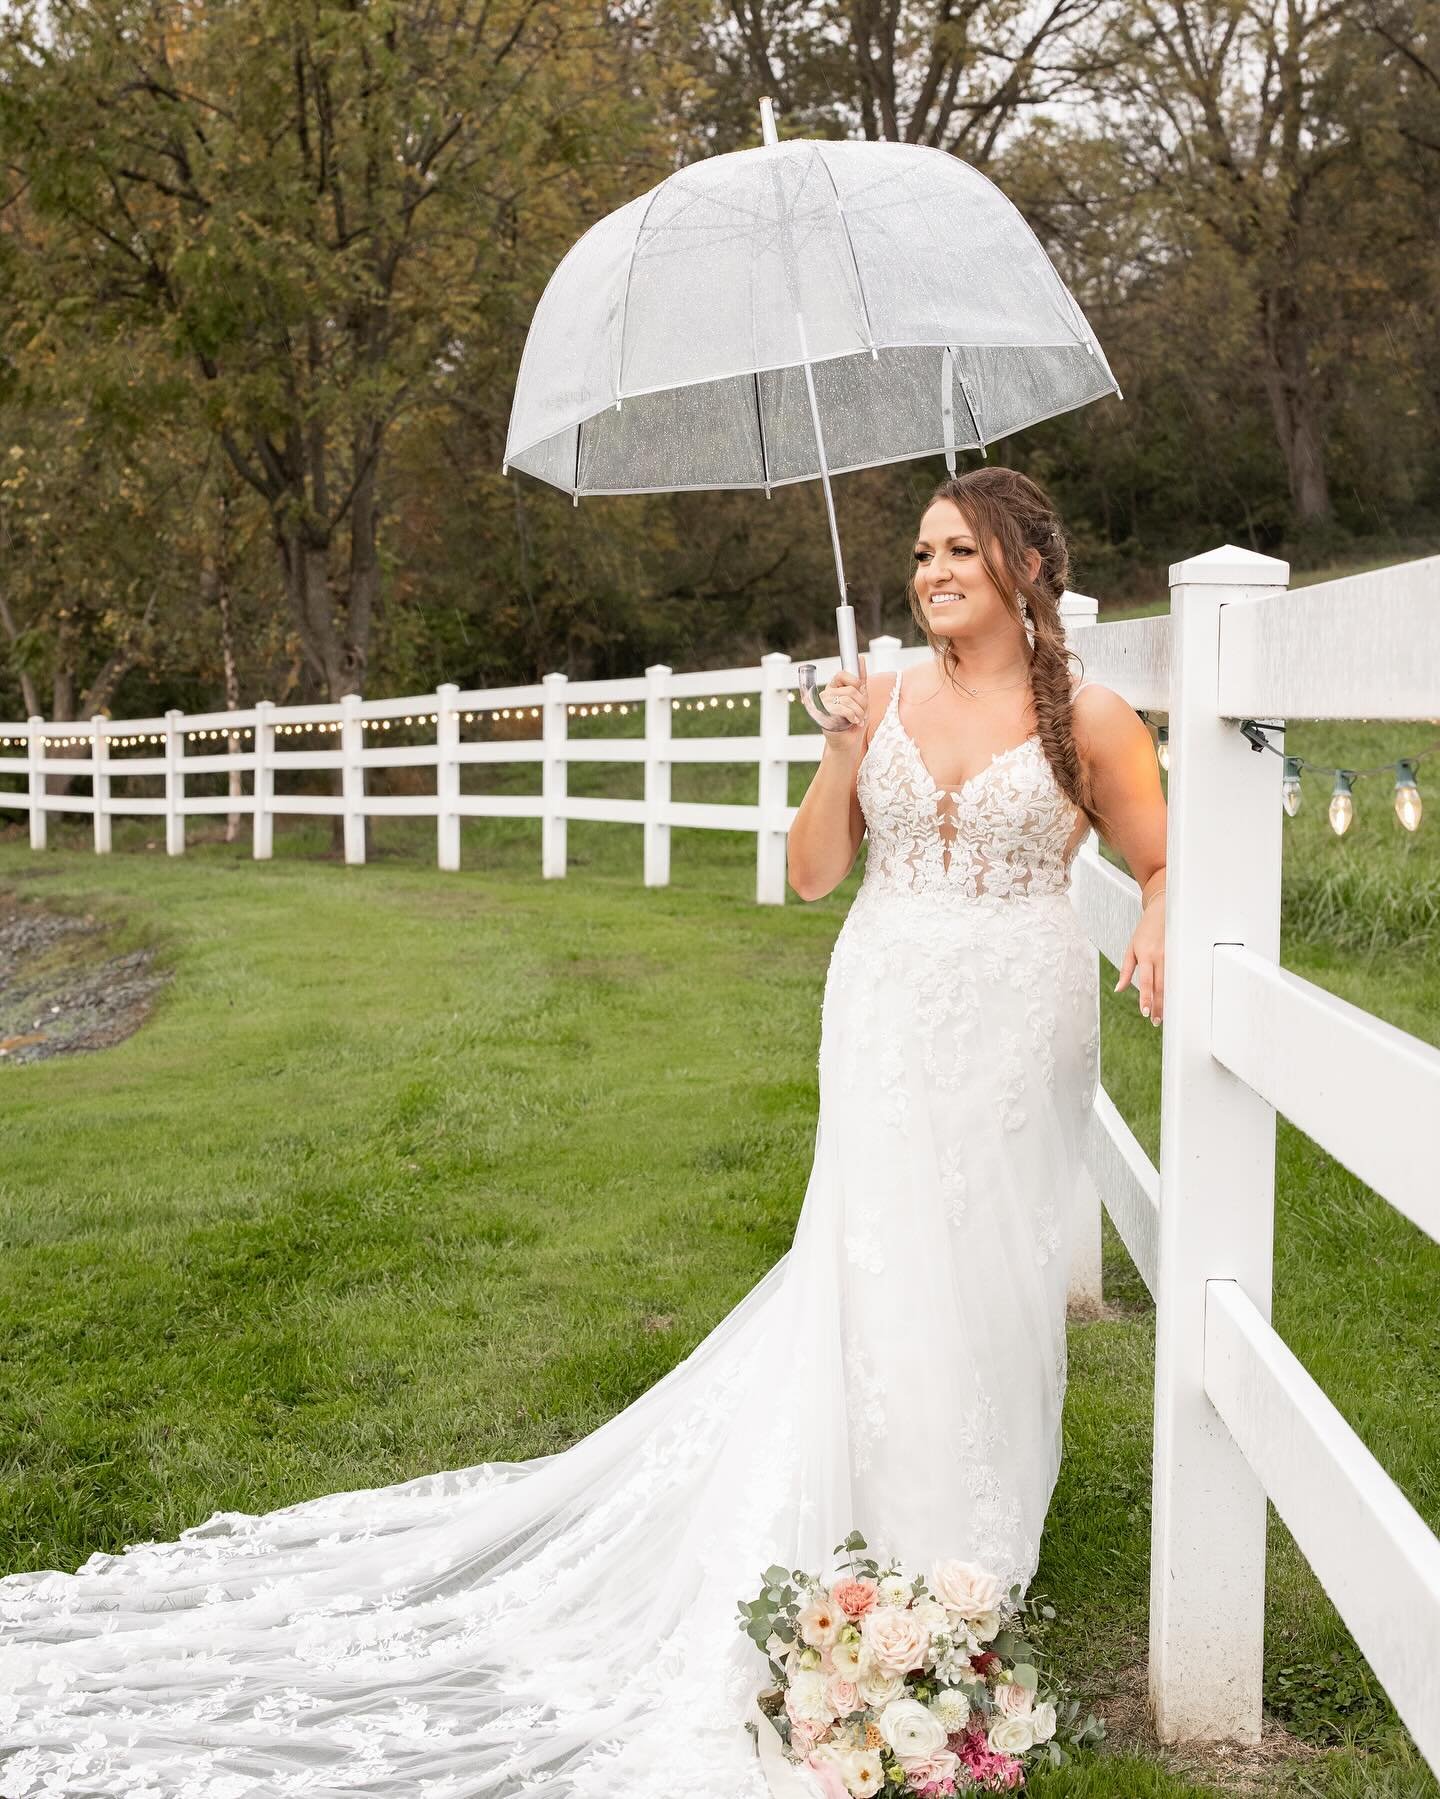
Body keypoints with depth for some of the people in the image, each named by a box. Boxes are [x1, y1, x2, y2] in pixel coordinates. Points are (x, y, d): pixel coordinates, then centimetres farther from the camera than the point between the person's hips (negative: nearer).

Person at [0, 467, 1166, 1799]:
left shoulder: (1091, 721, -1)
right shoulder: (885, 699, 4)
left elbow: (1161, 863, 7)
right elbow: (812, 874, 5)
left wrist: (1155, 935, -13)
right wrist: (842, 754, -9)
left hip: (1019, 1028, -1)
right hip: (888, 1020, 1)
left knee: (995, 1264, 5)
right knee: (885, 1259, 0)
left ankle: (978, 1530, 25)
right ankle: (897, 1530, 16)